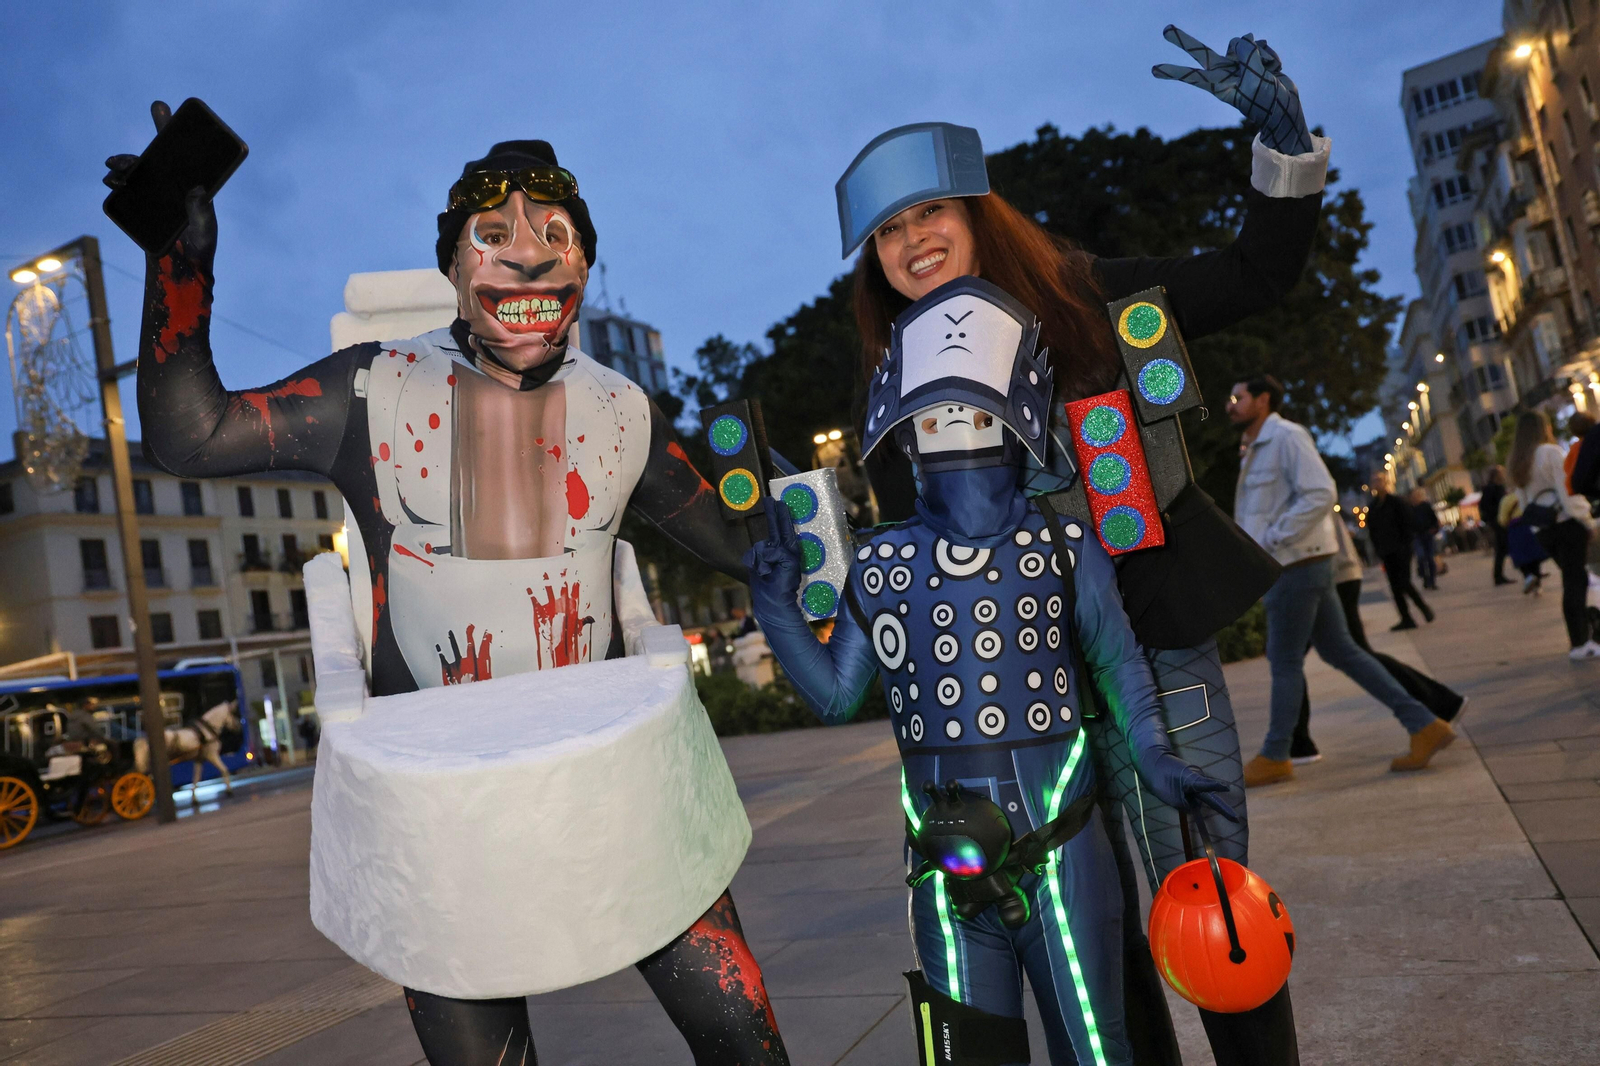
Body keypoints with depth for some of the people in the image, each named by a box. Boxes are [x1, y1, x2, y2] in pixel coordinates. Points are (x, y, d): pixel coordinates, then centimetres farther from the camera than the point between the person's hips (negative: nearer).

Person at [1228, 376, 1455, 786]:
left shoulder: (1286, 437, -12)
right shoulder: (1258, 448, 17)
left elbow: (1320, 494, -23)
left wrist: (1271, 541, -22)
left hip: (1297, 565, -9)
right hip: (1291, 566, 9)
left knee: (1285, 661, 1)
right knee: (1340, 651, 10)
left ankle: (1274, 757, 13)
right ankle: (1424, 725, 12)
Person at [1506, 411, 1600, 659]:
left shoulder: (1515, 462, 11)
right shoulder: (1551, 452, -9)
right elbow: (1568, 492, -13)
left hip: (1543, 530, 6)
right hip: (1568, 524, -6)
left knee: (1573, 582, 13)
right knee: (1577, 582, -5)